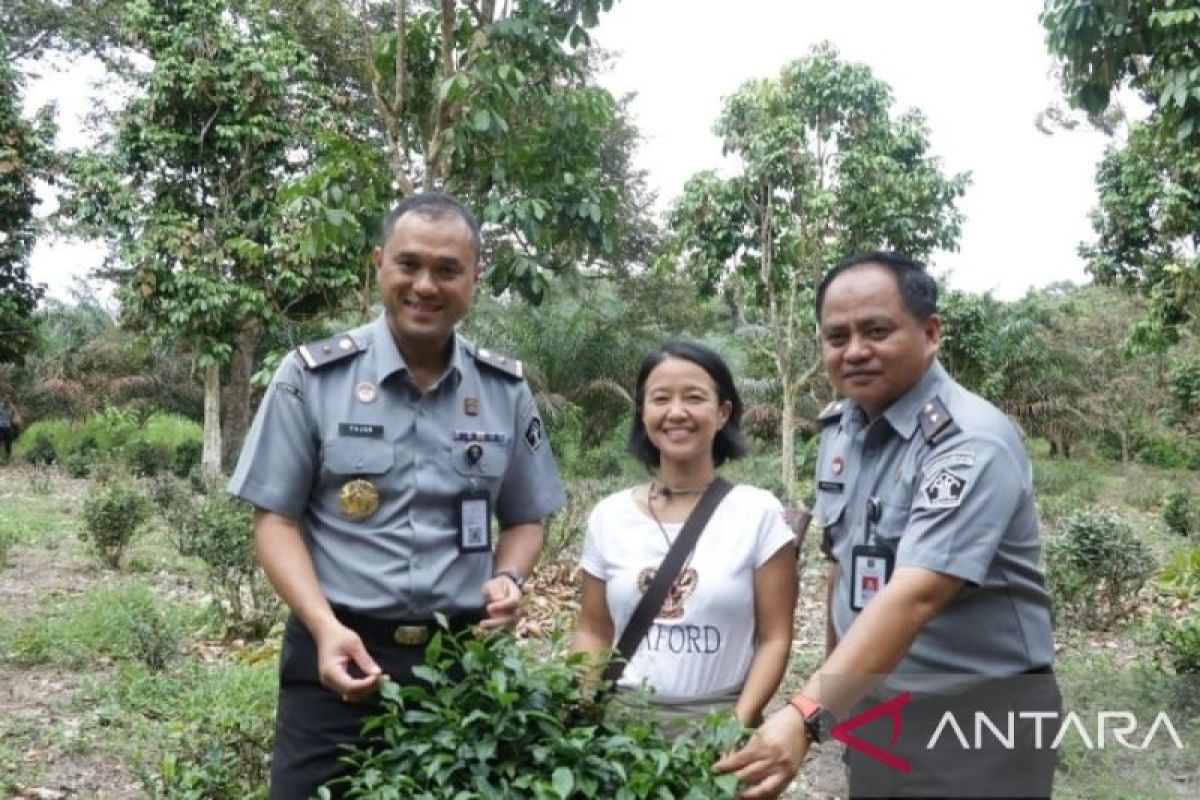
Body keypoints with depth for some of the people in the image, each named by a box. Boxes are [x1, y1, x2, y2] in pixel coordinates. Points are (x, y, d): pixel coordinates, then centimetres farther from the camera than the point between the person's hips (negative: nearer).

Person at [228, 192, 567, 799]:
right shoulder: (311, 377, -4)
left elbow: (525, 518, 13)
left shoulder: (507, 390, 4)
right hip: (341, 653, -2)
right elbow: (276, 518, -3)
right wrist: (325, 626, -16)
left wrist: (508, 579, -8)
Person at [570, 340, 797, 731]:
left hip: (718, 722, -2)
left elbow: (774, 638, -4)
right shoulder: (608, 516, 2)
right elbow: (593, 632, 8)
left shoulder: (759, 513, -5)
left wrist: (738, 725, -16)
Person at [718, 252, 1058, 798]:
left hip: (978, 722, -6)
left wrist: (806, 715, -42)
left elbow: (913, 598, -34)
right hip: (875, 710, 6)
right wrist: (834, 686, 13)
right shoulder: (840, 426, 1)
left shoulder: (972, 444, -22)